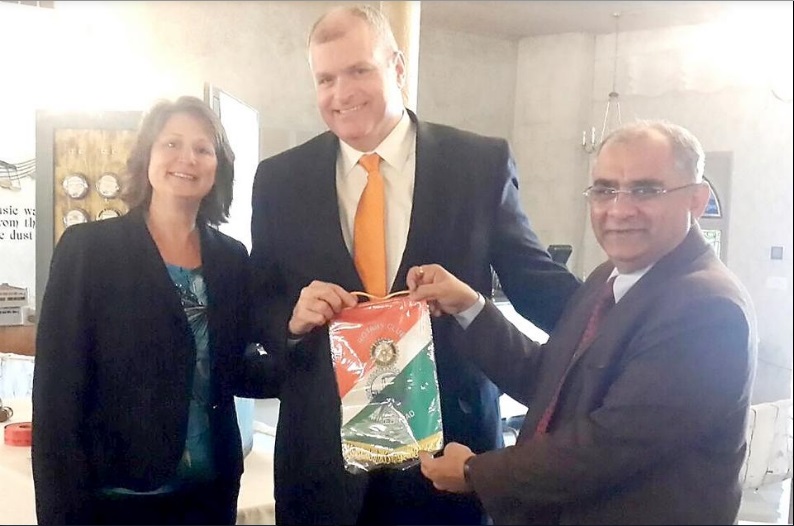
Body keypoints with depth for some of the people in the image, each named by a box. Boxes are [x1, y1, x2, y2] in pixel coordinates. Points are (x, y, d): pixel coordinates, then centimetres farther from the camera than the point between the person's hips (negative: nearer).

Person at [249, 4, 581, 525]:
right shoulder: (280, 179, 3)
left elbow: (534, 279, 0)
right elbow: (258, 306, 7)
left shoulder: (481, 163, -2)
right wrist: (294, 316, -14)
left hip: (449, 438, -1)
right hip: (322, 450, 2)